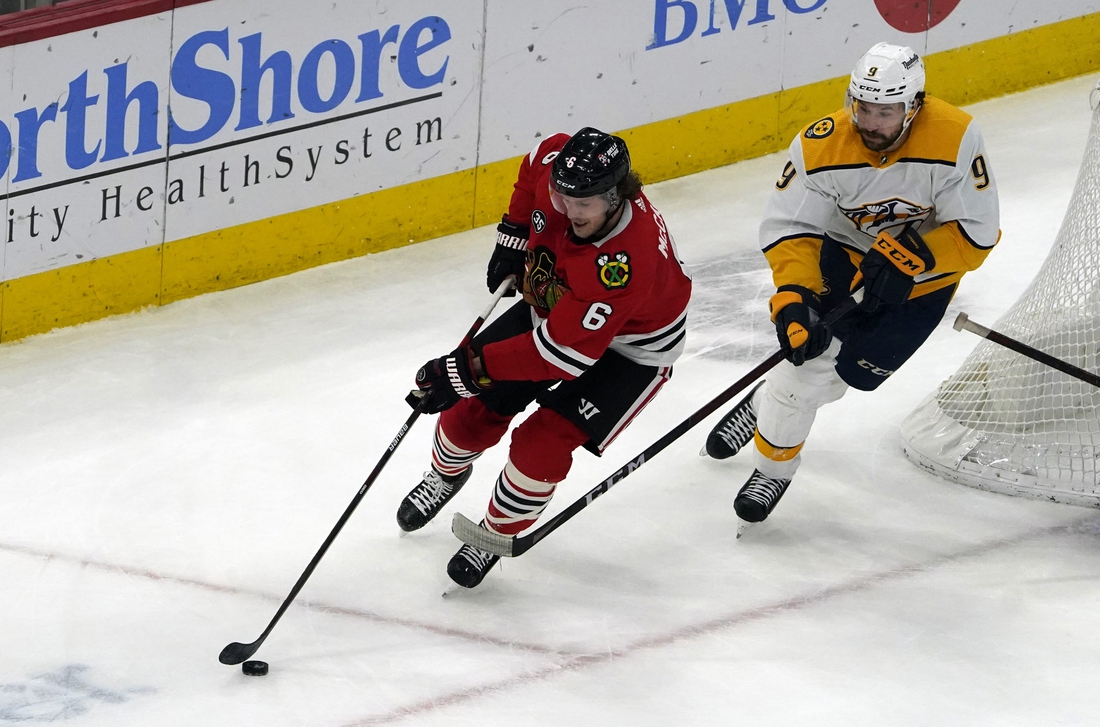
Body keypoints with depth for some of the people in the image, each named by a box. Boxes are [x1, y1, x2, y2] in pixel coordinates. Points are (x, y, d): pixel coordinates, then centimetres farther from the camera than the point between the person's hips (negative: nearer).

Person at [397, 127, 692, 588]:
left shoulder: (627, 263, -44)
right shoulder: (557, 161, -26)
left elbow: (561, 351, -39)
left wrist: (469, 369, -37)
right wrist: (514, 233, 1)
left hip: (629, 350, -6)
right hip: (552, 306, 6)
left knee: (540, 446, -18)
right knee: (475, 407, 4)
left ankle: (496, 536, 10)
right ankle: (446, 474, 38)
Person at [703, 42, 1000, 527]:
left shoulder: (955, 139, -30)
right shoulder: (821, 146, -26)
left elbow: (976, 233, -25)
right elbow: (790, 229, -19)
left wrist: (907, 258, -35)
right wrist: (793, 298, -34)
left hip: (925, 272, -1)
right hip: (845, 252, 1)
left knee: (854, 371, -3)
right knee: (808, 347, -14)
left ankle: (771, 404, 29)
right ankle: (773, 465, 12)